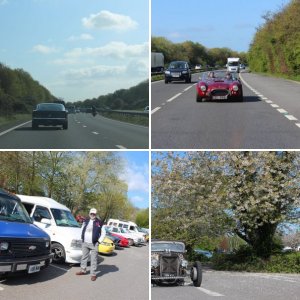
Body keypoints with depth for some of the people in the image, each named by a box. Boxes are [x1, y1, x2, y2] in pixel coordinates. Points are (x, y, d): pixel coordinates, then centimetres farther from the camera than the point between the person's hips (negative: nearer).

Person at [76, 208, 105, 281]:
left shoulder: (99, 223, -5)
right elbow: (82, 230, 20)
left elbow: (103, 233, 0)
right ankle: (83, 270, 31)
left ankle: (93, 274, 3)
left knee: (94, 259, -3)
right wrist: (82, 238, 11)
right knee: (84, 257, 16)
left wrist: (99, 241, -5)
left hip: (94, 244, -5)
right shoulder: (86, 221, 7)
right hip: (85, 243, 5)